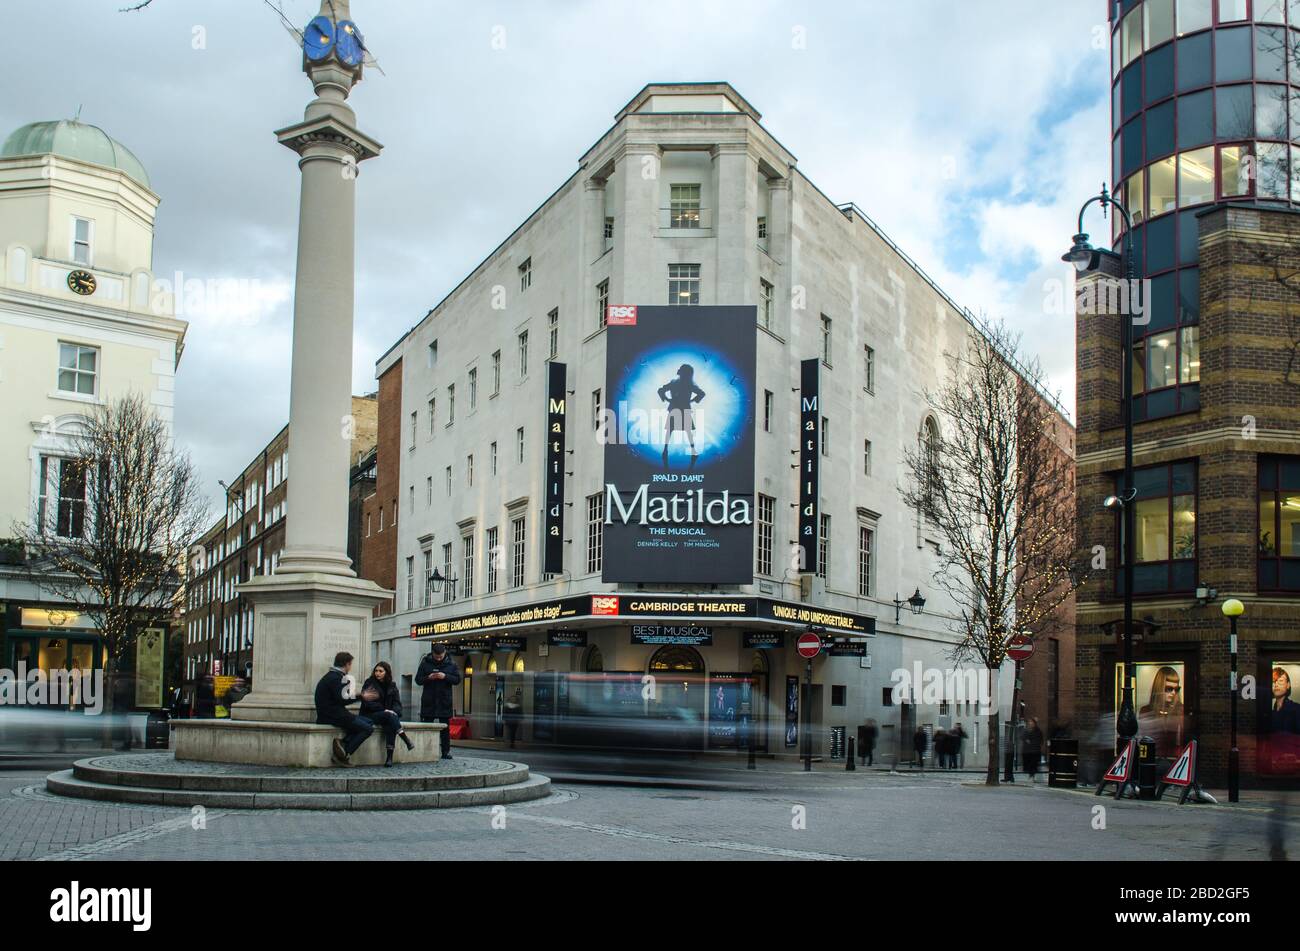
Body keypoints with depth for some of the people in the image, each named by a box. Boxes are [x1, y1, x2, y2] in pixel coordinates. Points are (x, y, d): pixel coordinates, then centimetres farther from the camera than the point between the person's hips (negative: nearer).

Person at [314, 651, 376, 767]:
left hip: (333, 713, 10)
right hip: (332, 716, -10)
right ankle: (344, 754, -11)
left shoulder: (332, 676, 18)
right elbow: (340, 701, -21)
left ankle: (343, 743, -7)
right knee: (368, 729, -11)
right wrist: (361, 697, -17)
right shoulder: (335, 678, -13)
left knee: (368, 722, 8)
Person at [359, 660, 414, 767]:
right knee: (389, 716, -33)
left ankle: (389, 757, -38)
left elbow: (397, 703, 6)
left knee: (390, 725, -32)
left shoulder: (392, 685, 13)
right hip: (370, 716, -2)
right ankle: (405, 739, -39)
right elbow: (367, 702, -8)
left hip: (389, 715, 3)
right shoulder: (369, 683, 2)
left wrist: (394, 711, -17)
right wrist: (384, 710, -18)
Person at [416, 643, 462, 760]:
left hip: (445, 701, 0)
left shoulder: (451, 664, 3)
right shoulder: (425, 663, 3)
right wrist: (428, 678, -16)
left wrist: (445, 676, -16)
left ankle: (446, 751, 8)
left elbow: (457, 679, 0)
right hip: (428, 701, 0)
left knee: (445, 727, 4)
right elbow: (418, 680, 3)